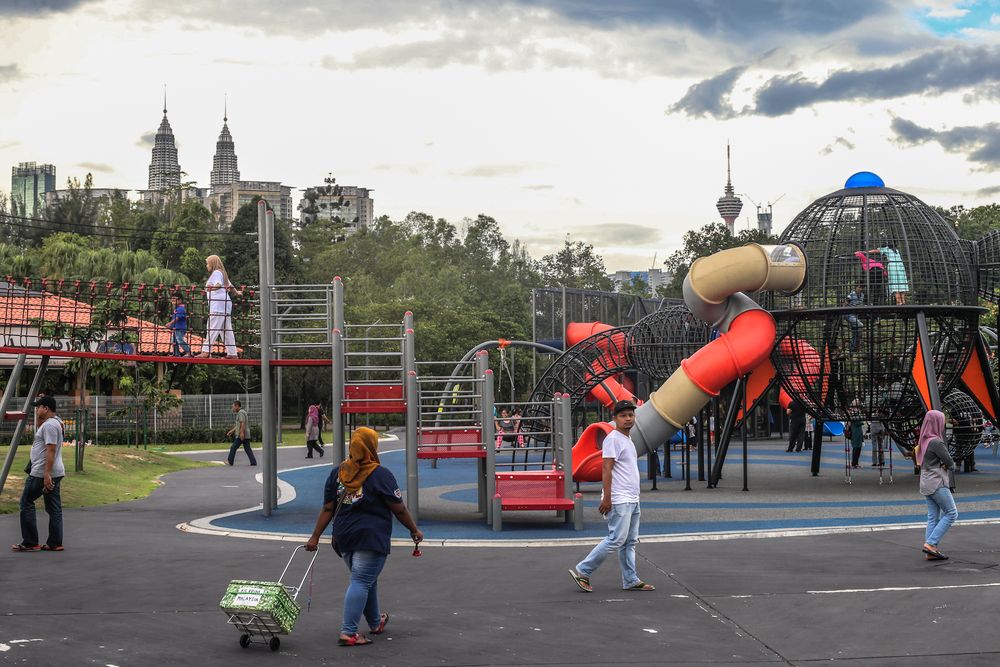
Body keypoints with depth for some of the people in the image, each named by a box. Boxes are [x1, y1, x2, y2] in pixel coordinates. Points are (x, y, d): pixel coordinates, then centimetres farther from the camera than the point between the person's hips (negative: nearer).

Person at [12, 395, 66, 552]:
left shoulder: (50, 425, -17)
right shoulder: (54, 422, 15)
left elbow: (51, 450, -24)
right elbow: (38, 430, 36)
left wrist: (46, 474, -27)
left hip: (41, 474, -10)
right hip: (54, 473, 10)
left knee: (26, 503, -1)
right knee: (54, 508, 7)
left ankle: (30, 542, -1)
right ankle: (55, 543, 6)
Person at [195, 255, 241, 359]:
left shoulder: (216, 273, -3)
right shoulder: (222, 273, 25)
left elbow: (219, 284, -20)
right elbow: (229, 285, 39)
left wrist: (212, 288, -34)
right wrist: (237, 292, 54)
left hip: (218, 304, -10)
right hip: (226, 303, 10)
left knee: (213, 328, -15)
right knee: (226, 330, 9)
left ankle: (206, 351, -20)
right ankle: (232, 353, 9)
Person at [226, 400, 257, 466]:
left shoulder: (241, 413, -10)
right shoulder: (243, 412, 21)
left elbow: (242, 423, -22)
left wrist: (242, 433, -28)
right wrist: (232, 430, 32)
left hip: (241, 435, -9)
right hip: (246, 435, 9)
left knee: (233, 447, 2)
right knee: (247, 448, 4)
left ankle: (230, 461, 10)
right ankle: (253, 462, -4)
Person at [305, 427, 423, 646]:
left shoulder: (337, 473, 5)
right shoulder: (380, 475, -9)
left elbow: (328, 509, 5)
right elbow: (399, 509, -6)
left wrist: (315, 537, 10)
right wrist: (414, 530, 7)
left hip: (343, 538, 6)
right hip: (371, 538, -6)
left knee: (366, 579, 20)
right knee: (361, 582, -6)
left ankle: (376, 622, 36)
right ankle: (348, 632, -13)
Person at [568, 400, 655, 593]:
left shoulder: (627, 439, 18)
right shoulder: (613, 439, -12)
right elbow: (606, 469, -18)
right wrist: (607, 498, -23)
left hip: (632, 500, 10)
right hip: (619, 501, -10)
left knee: (630, 541, 10)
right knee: (616, 540, -11)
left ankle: (631, 580, 14)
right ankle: (582, 571, -6)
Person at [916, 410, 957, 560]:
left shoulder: (923, 441, 9)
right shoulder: (936, 442, -18)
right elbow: (950, 463, -15)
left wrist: (941, 465, 6)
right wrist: (949, 466, 8)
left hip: (926, 483, 9)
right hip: (937, 483, -9)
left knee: (933, 517, 8)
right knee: (951, 514, -1)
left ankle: (931, 552, 5)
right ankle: (930, 544, -8)